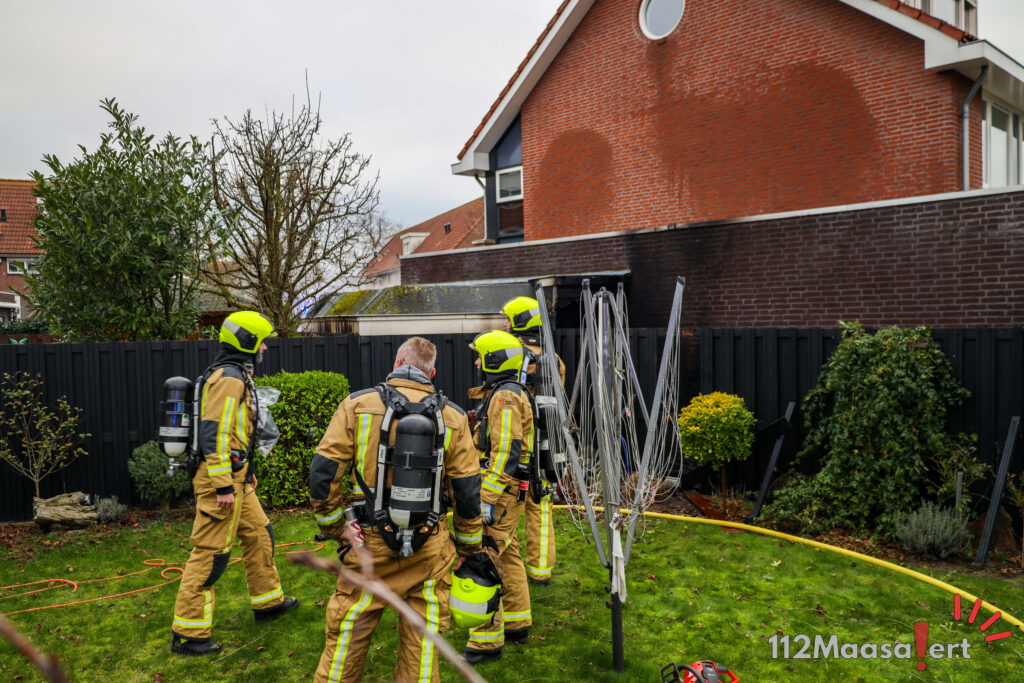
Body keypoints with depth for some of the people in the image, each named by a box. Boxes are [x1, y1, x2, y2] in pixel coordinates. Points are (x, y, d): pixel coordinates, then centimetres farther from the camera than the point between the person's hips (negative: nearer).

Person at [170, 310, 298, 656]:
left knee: (259, 534, 19)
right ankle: (188, 633, 6)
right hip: (221, 476, -11)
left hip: (235, 477, 11)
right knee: (211, 552, -4)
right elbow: (214, 433, -23)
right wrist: (223, 486, -23)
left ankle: (268, 601, 34)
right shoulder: (228, 378, -17)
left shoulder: (236, 376, 16)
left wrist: (245, 472, 26)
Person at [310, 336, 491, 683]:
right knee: (422, 640, 13)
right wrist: (471, 547, 14)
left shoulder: (358, 404, -4)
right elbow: (467, 490, 2)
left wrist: (332, 527, 8)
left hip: (369, 544, -1)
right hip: (430, 550, 1)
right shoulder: (452, 416, 0)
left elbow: (323, 473, -6)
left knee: (347, 635, 15)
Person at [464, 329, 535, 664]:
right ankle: (517, 624, 29)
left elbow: (506, 451, -24)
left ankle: (487, 640, 1)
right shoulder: (510, 393, 15)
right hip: (509, 489, 11)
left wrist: (488, 498, -24)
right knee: (508, 555, 17)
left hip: (500, 489, -11)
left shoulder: (504, 396, -17)